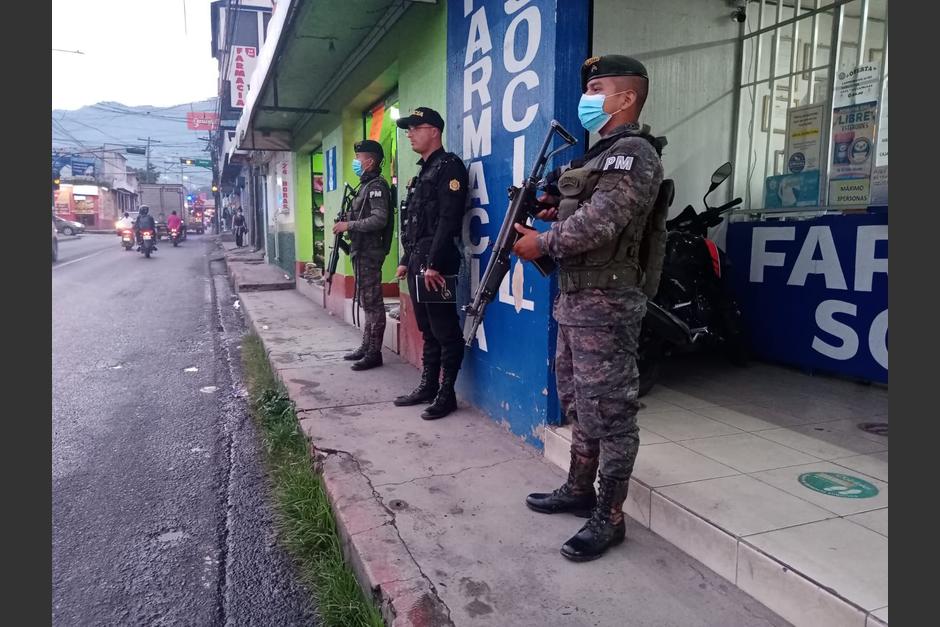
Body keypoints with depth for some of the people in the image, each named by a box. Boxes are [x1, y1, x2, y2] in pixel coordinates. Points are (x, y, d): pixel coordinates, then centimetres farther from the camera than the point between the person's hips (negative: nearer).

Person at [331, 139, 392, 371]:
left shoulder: (377, 186, -12)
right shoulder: (365, 185, 18)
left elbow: (379, 220, -23)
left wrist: (348, 225, -18)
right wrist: (346, 226, 8)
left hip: (369, 253, -10)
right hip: (361, 252, 10)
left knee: (372, 303, -6)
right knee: (367, 302, 15)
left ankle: (374, 353, -1)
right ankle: (365, 347, 24)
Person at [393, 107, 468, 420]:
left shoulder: (449, 166, -7)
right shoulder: (423, 171, 21)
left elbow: (448, 219, -18)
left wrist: (434, 263, -22)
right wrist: (406, 260, 19)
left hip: (435, 262, -9)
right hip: (417, 261, 9)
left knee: (445, 330, -3)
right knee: (427, 329, 14)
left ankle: (447, 393, 5)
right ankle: (428, 385, 23)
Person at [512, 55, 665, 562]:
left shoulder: (633, 154, -12)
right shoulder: (601, 154, 19)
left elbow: (598, 225, -23)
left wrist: (541, 243, -11)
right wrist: (554, 210, 5)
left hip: (605, 304, -10)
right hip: (574, 299, 10)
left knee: (608, 412, -2)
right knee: (578, 404, 18)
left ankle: (609, 517, 10)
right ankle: (579, 491, 33)